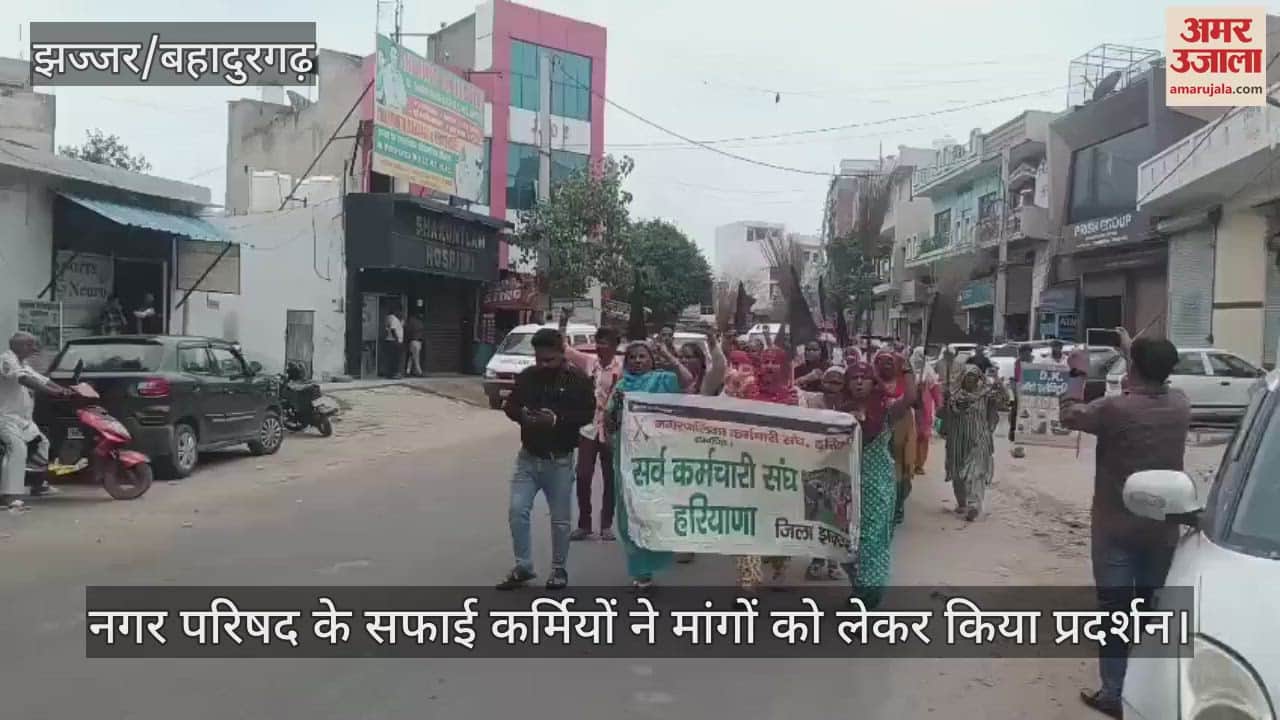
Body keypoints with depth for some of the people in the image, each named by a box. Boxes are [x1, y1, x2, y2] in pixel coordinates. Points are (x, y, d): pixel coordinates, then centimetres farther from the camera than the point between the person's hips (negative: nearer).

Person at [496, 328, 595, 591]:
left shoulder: (577, 379, -7)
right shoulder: (527, 376, 3)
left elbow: (587, 413, -11)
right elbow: (510, 405, 10)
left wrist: (558, 419, -25)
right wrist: (522, 414, -13)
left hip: (560, 460, -3)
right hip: (528, 457, 3)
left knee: (560, 518, 6)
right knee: (517, 511, -2)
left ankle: (559, 569, 24)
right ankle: (523, 566, 13)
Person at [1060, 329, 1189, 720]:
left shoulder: (1115, 408, -20)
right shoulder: (1180, 405, -4)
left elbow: (1068, 415, -2)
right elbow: (1156, 382, 19)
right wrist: (1132, 348, 29)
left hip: (1117, 529, -5)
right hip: (1163, 529, 5)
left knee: (1115, 612, 4)